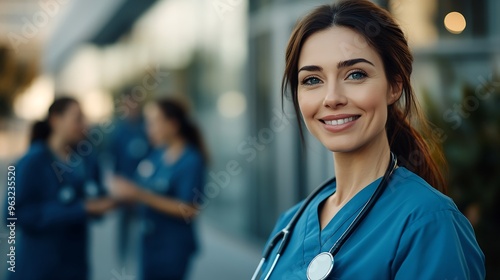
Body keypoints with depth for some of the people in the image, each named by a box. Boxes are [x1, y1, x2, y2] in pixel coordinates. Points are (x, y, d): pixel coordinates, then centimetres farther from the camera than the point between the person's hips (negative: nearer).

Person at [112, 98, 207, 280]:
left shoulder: (191, 161, -15)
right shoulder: (157, 154, 6)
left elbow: (188, 210, -21)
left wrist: (141, 195, -23)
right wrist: (125, 188, -8)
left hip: (173, 245, -7)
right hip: (150, 241, 7)